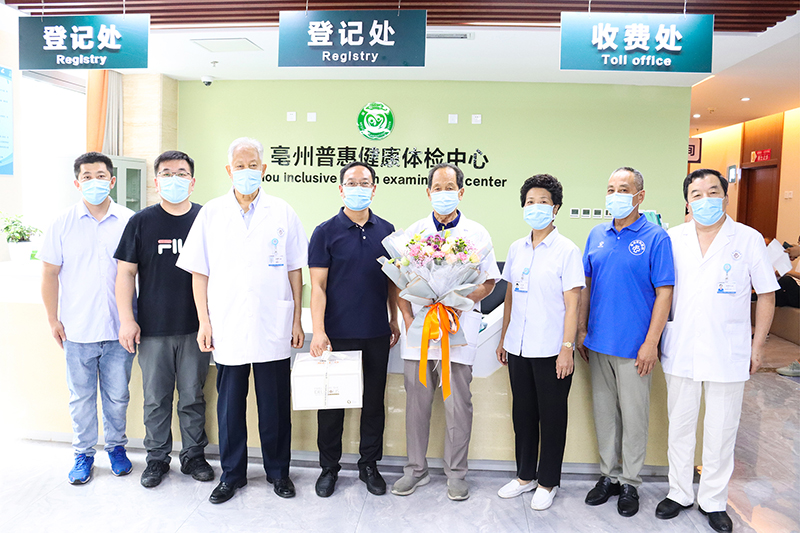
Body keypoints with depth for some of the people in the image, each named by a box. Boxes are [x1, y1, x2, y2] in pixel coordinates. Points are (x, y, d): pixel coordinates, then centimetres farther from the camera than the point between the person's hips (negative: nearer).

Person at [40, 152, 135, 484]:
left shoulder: (129, 222, 0)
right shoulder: (63, 224, 0)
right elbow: (50, 273, 4)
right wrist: (53, 319, 1)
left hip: (119, 330, 0)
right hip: (77, 330, 0)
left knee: (117, 395, 11)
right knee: (80, 396, 12)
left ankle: (116, 447, 31)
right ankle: (83, 453, 29)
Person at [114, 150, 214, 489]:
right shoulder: (141, 222, 2)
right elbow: (126, 272, 3)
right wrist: (126, 319, -4)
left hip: (196, 328, 0)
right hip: (152, 330, 0)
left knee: (192, 397, 10)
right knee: (156, 398, 11)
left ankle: (194, 455, 26)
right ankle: (157, 458, 27)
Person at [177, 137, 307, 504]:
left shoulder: (282, 213, 4)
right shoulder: (210, 214, 5)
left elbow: (295, 271, 5)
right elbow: (199, 272, 5)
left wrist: (296, 321, 2)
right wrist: (204, 322, 0)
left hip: (273, 328, 0)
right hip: (227, 329, 1)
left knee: (275, 405, 9)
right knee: (230, 405, 10)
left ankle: (278, 471, 27)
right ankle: (232, 474, 28)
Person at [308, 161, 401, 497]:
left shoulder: (386, 230, 7)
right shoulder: (326, 232, -3)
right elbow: (318, 285, -7)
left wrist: (394, 319, 10)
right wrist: (318, 330, -15)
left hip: (376, 333, 3)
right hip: (337, 333, -3)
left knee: (374, 400, 12)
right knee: (332, 401, 7)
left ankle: (369, 465, 28)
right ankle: (329, 466, 25)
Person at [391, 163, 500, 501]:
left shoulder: (477, 234, 4)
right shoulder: (413, 233, 8)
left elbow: (489, 281, 4)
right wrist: (407, 318, -3)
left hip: (459, 329, -1)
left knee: (458, 404, 4)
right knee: (416, 403, 9)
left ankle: (456, 473, 21)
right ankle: (416, 470, 25)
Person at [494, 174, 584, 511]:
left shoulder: (567, 250, -7)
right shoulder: (516, 249, 9)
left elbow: (572, 304, -10)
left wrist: (566, 349, -14)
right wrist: (503, 338, 14)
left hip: (551, 351, -5)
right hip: (518, 348, 5)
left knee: (552, 416, 8)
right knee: (523, 413, 15)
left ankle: (548, 482, 24)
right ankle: (525, 475, 32)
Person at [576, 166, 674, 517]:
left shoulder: (655, 238, -8)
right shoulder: (597, 235, 7)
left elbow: (664, 292, -10)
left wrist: (651, 343, -14)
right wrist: (582, 330, 9)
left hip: (634, 347, -4)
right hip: (598, 343, 5)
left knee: (633, 416, 6)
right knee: (604, 412, 14)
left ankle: (630, 482, 23)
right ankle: (609, 475, 29)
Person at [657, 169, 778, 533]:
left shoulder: (749, 239, -2)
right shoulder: (672, 239, 2)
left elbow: (766, 295, 2)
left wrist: (758, 345, -2)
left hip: (728, 354, -1)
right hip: (681, 351, 2)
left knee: (721, 431, 10)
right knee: (680, 426, 13)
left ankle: (713, 501, 27)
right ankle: (679, 493, 30)